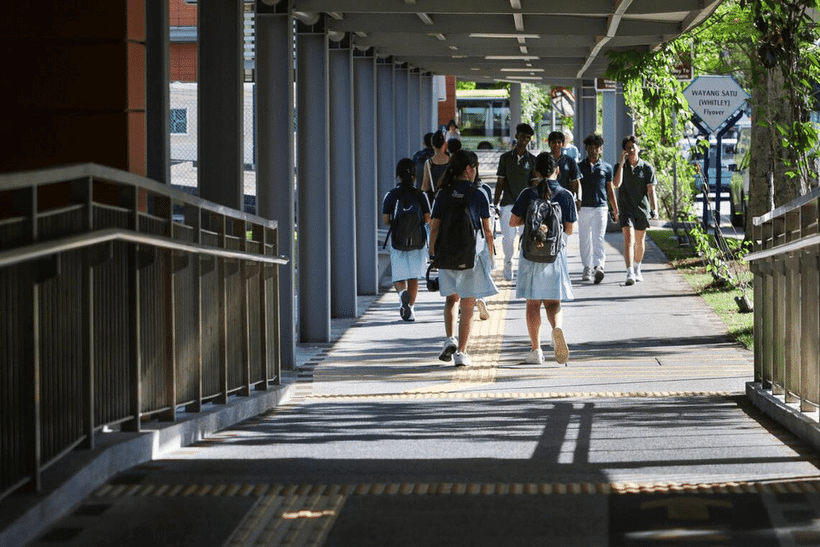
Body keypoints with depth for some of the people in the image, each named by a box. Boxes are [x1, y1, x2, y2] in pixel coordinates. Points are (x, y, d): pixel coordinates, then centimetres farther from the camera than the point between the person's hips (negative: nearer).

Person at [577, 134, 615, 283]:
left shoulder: (607, 168, 9)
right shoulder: (579, 167, 7)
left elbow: (610, 191, 14)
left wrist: (616, 211, 13)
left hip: (601, 208, -1)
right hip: (584, 208, 1)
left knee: (598, 238, -13)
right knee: (584, 240, 4)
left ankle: (599, 267, -24)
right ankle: (587, 268, 14)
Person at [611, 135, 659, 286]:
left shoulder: (647, 168, 2)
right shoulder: (620, 167, 2)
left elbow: (651, 190, 1)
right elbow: (616, 184, -15)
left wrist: (654, 208, -10)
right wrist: (622, 163, -16)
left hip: (642, 208, 2)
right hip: (626, 208, -2)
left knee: (640, 241, 14)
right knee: (628, 239, -16)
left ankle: (637, 269, 36)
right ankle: (630, 273, -24)